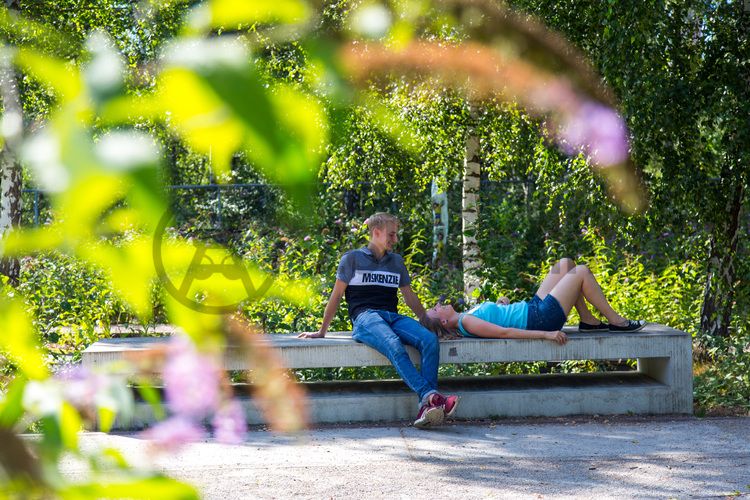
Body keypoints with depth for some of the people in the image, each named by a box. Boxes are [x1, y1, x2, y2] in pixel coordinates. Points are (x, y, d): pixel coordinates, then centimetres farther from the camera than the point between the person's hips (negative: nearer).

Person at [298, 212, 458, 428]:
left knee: (430, 340, -28)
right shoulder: (353, 259, 10)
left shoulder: (396, 261, 24)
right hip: (365, 317, -5)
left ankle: (426, 407, -43)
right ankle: (430, 396, -54)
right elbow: (337, 295, 10)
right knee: (394, 345, -39)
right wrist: (321, 331, 10)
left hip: (392, 317, 5)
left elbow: (410, 297, 30)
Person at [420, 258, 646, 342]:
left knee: (565, 264, 14)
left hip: (534, 307, 10)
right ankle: (616, 322, 5)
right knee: (581, 272, -8)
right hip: (540, 318, -10)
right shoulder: (467, 323, -22)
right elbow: (505, 332, -28)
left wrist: (501, 305, 5)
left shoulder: (465, 316, 6)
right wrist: (545, 334, -32)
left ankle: (588, 320, 18)